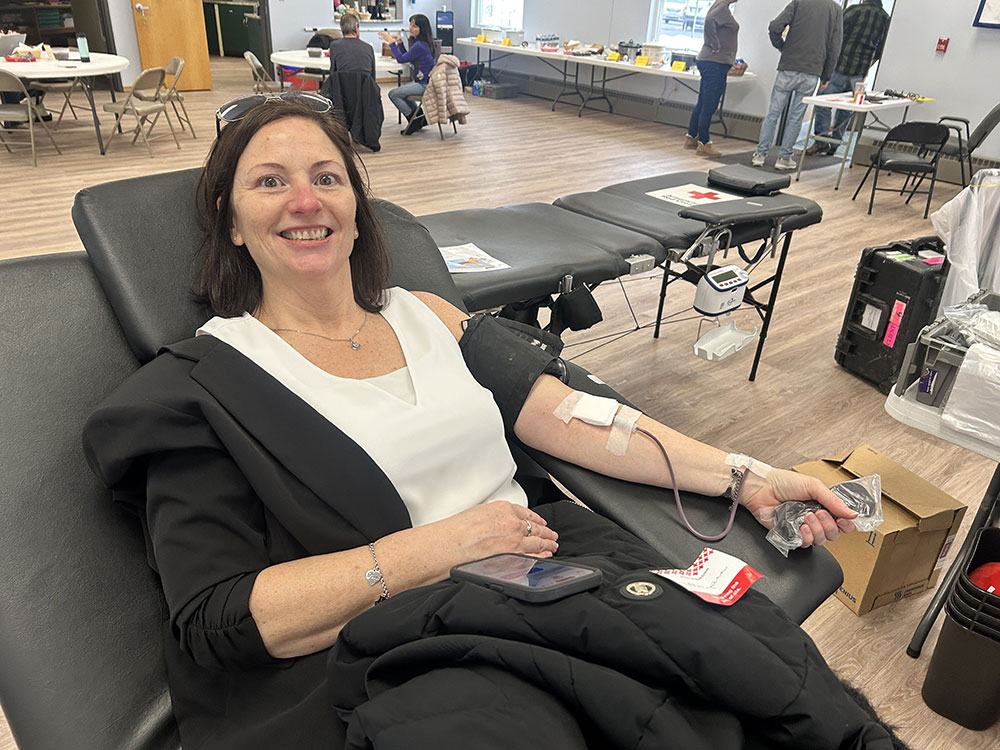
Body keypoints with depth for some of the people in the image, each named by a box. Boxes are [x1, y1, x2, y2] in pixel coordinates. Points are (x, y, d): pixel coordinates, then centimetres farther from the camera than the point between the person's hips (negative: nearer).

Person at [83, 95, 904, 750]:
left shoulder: (425, 315, 14)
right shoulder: (206, 378, 0)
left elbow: (570, 418, 8)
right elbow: (216, 618, -8)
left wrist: (744, 477, 3)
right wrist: (432, 549, -16)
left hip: (552, 567, 5)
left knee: (769, 668, -17)